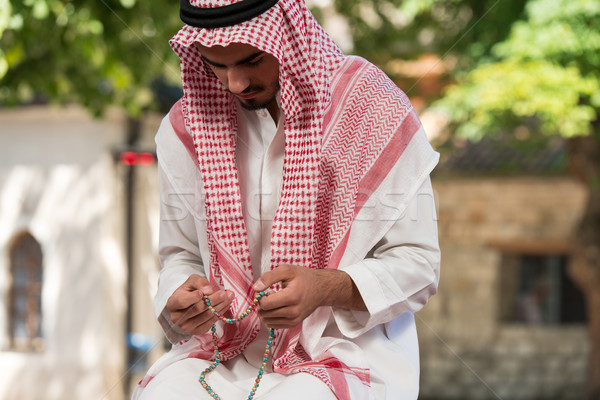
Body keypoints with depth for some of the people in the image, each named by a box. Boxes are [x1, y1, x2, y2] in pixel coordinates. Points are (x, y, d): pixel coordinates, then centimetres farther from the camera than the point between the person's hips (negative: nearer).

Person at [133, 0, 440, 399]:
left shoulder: (377, 111, -7)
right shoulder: (185, 127, 5)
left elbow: (417, 263, -5)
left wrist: (325, 288, -22)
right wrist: (180, 301, -9)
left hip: (348, 348, -3)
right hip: (228, 352, 4)